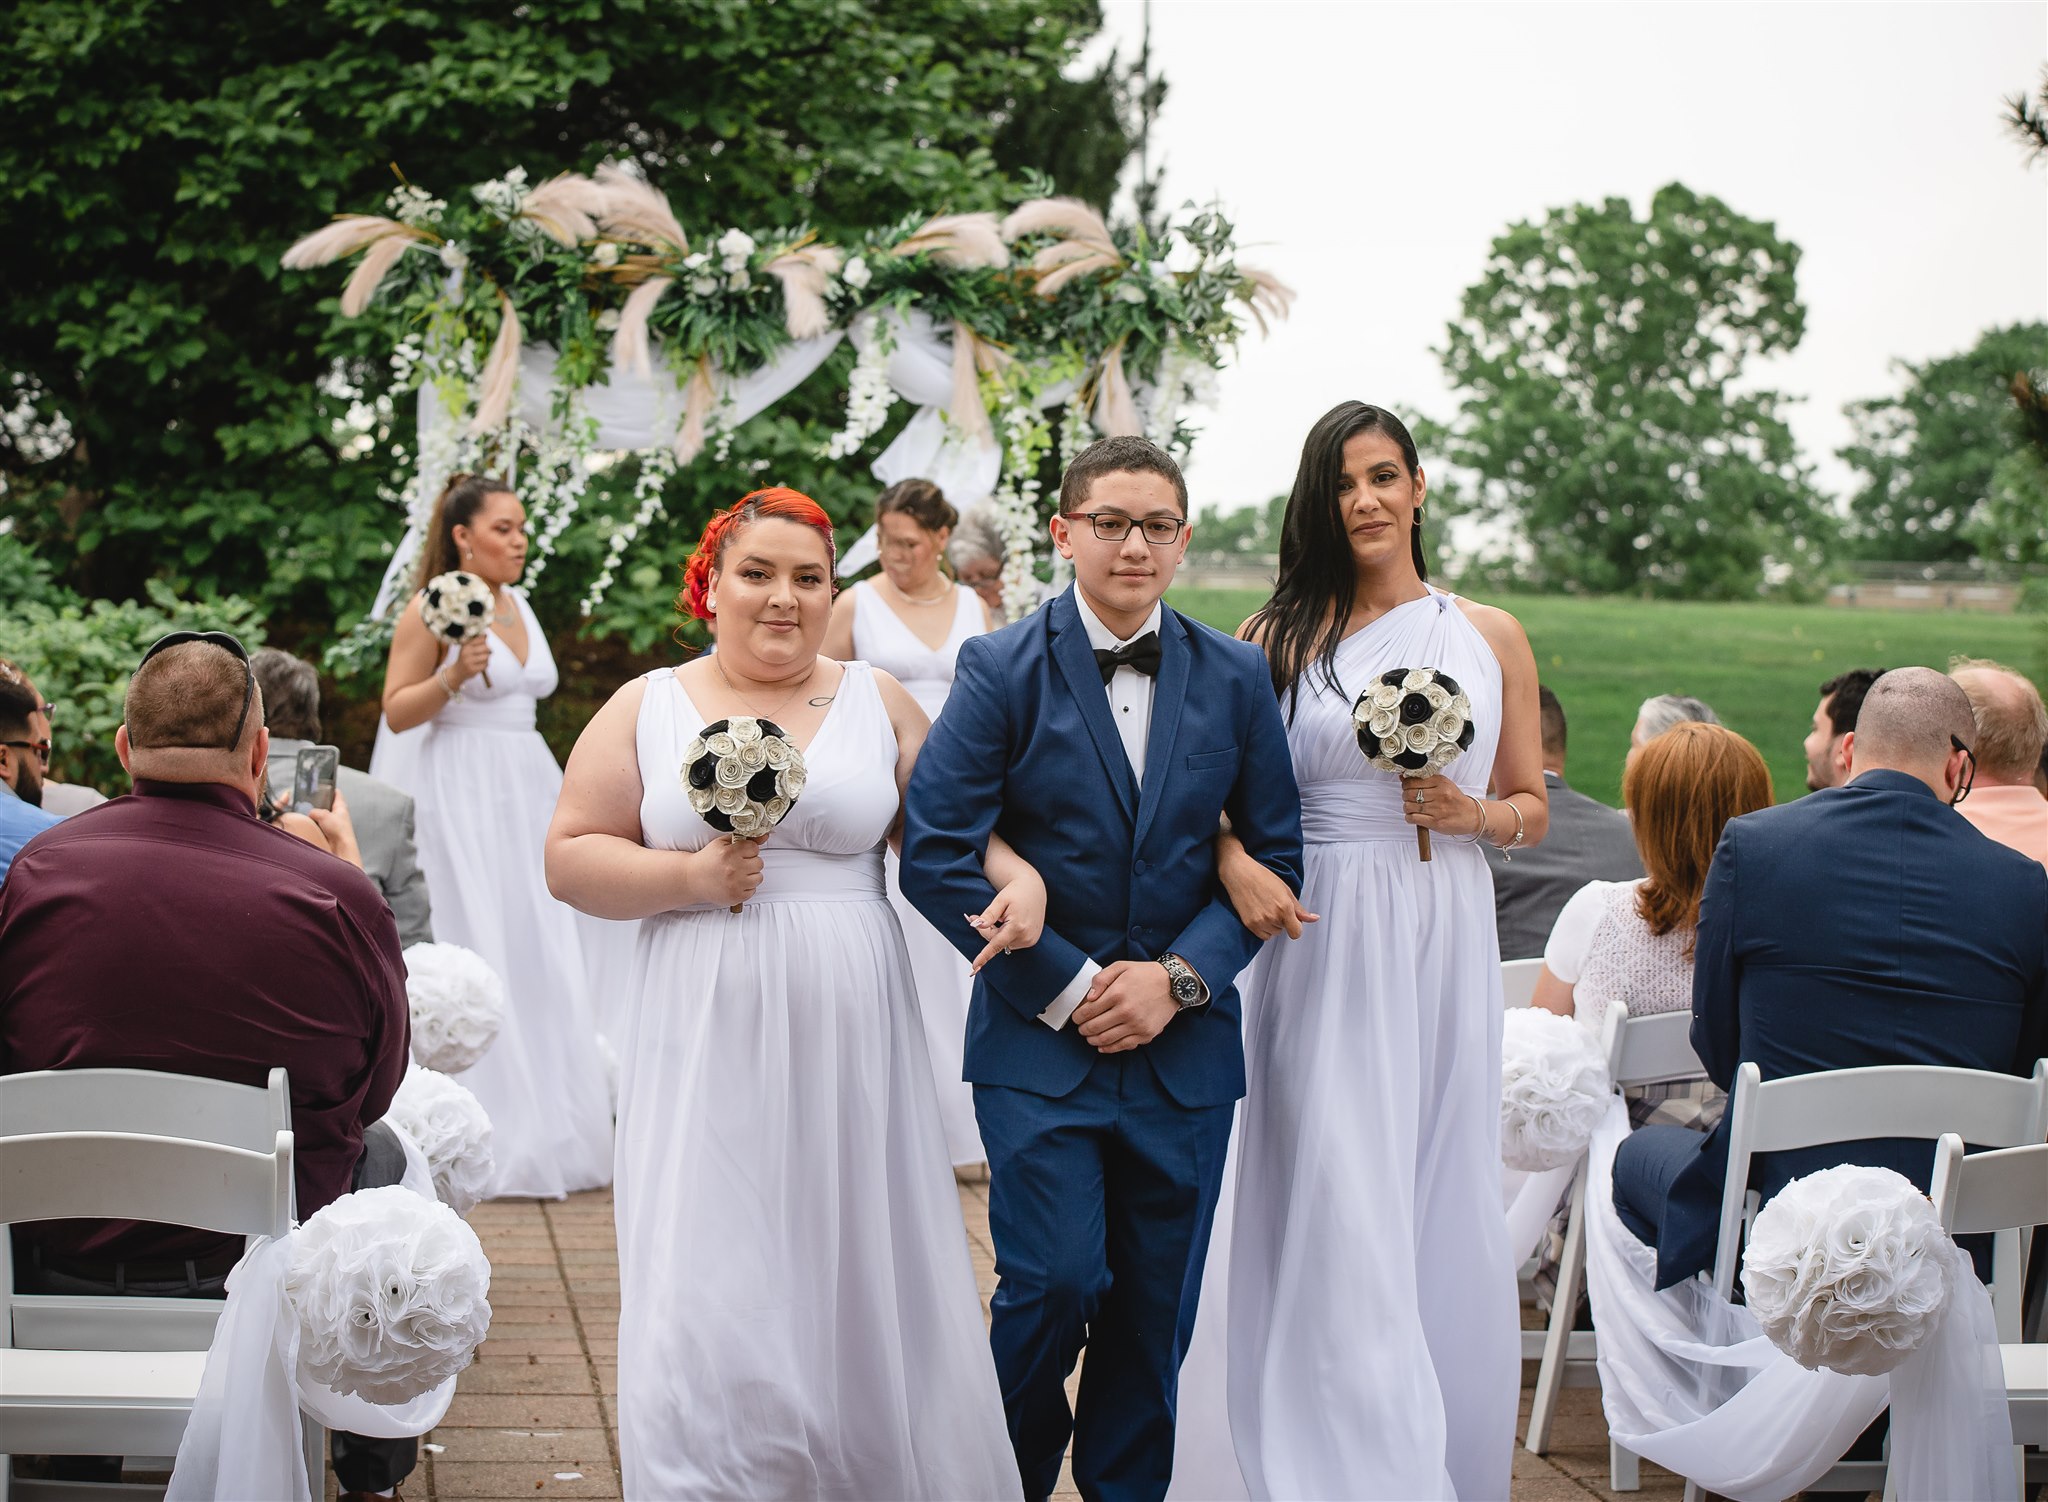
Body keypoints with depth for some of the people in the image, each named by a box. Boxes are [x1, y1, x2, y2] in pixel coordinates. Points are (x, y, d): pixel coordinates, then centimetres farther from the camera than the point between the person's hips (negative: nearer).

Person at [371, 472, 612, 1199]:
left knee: (534, 957, 6)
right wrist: (453, 676, -24)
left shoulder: (518, 606, 14)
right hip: (459, 797, -7)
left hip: (524, 792, 7)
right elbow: (397, 712, -9)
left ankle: (541, 1132, 13)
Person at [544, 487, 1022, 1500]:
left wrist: (1018, 879, -13)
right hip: (708, 1050, -1)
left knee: (855, 1285, 4)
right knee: (709, 1305, -4)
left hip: (847, 1050, 1)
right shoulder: (647, 708, 6)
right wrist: (686, 878, -11)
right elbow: (570, 858, 4)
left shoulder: (877, 702, 9)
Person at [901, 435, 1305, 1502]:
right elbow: (936, 854, -10)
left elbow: (1277, 855, 7)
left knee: (1156, 1305, 8)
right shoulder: (1003, 671, -4)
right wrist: (1069, 985, -12)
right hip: (1039, 1042, -3)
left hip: (1184, 1044, 3)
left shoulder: (1236, 680, 5)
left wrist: (1180, 978, -7)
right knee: (1053, 1282, -9)